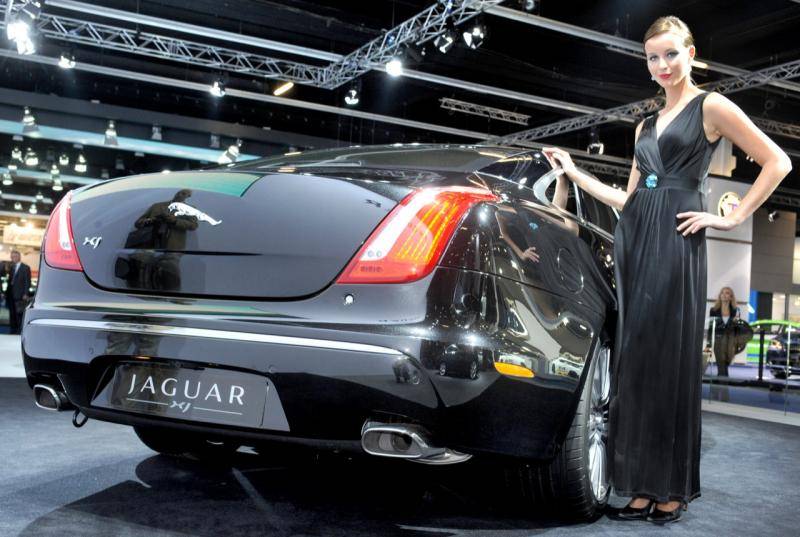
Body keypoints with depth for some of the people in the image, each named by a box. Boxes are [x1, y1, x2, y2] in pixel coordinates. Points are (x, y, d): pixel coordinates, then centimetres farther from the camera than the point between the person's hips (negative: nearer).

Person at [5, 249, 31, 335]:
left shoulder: (25, 268, -1)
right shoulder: (11, 267, 16)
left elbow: (27, 282, -5)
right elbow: (10, 281, 18)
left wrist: (25, 294, -12)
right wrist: (7, 292, 9)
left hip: (20, 296, -6)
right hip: (11, 295, 6)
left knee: (19, 314, -5)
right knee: (12, 315, 9)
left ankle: (20, 331, -2)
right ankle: (12, 332, 14)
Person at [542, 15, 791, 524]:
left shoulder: (712, 107, 3)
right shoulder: (646, 125, 21)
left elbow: (777, 163, -2)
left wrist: (732, 218, -6)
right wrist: (576, 173, 18)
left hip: (675, 244, -6)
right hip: (634, 241, 6)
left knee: (672, 360, -4)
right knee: (636, 362, 4)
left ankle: (674, 490, 6)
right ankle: (644, 486, 11)